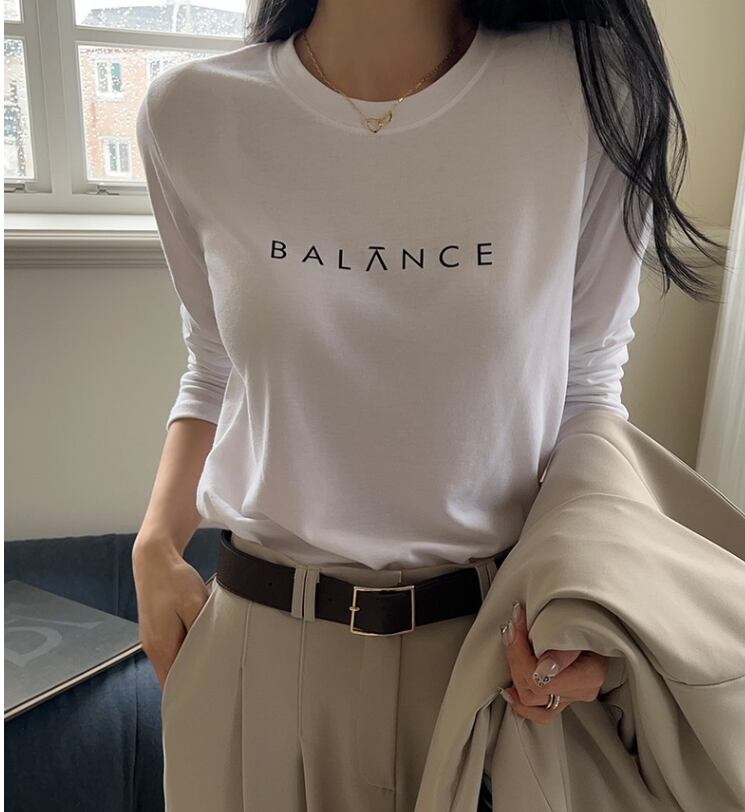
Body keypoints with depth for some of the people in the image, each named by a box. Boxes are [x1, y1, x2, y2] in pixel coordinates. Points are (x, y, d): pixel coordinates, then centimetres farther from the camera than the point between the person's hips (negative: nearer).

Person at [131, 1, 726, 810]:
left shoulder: (593, 86, -12)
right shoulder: (189, 112, -7)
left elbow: (588, 382, -3)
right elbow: (213, 368, 5)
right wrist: (156, 545, -5)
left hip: (495, 639, 0)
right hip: (257, 630, 2)